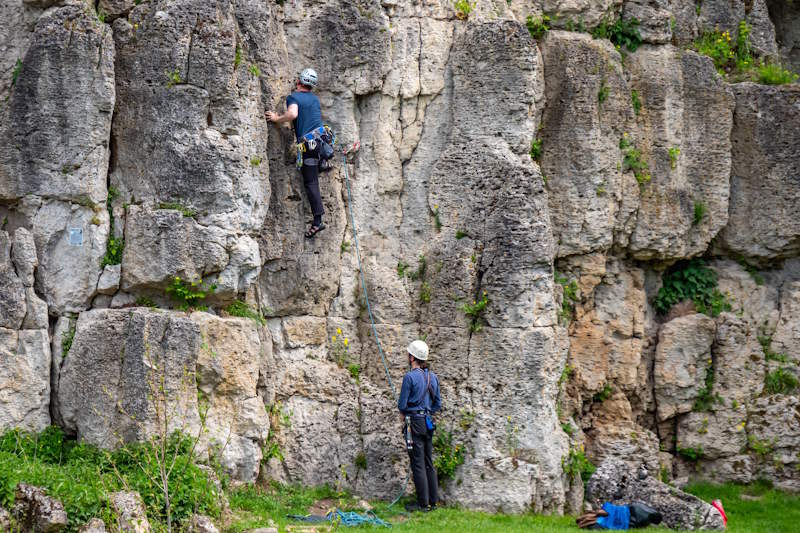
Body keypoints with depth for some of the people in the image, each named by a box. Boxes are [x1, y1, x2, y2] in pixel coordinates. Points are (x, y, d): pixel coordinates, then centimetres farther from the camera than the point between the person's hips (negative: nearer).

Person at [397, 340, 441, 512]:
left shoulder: (410, 377, -14)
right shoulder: (433, 377, 8)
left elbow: (402, 404, -11)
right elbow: (438, 404, 13)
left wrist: (405, 414, 10)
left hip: (414, 422, -7)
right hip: (429, 422, 7)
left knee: (418, 464, -2)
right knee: (429, 464, 12)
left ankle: (423, 503, 0)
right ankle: (433, 501, 16)